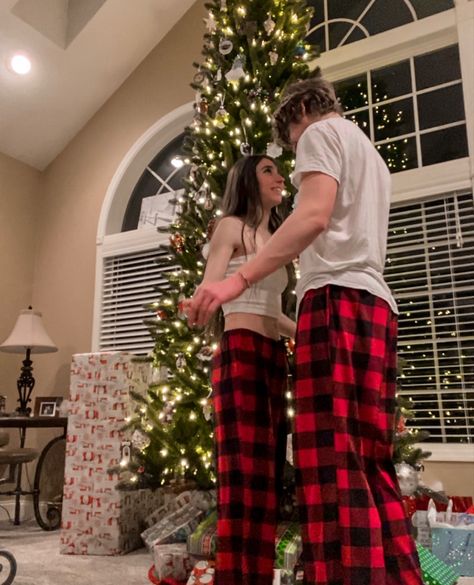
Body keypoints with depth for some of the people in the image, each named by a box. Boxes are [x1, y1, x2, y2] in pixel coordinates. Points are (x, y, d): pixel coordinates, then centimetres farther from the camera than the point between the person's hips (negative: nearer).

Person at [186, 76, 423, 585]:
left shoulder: (321, 131, 7)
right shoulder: (372, 156, 34)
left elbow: (315, 215, -13)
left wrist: (239, 280, -21)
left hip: (337, 296, -9)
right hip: (377, 304, 9)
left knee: (331, 457, -16)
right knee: (372, 461, 6)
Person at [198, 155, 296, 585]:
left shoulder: (272, 237, 26)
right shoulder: (232, 226, 4)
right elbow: (208, 293, -5)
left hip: (275, 355, 8)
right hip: (241, 351, -7)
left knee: (267, 473, 3)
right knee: (246, 473, -12)